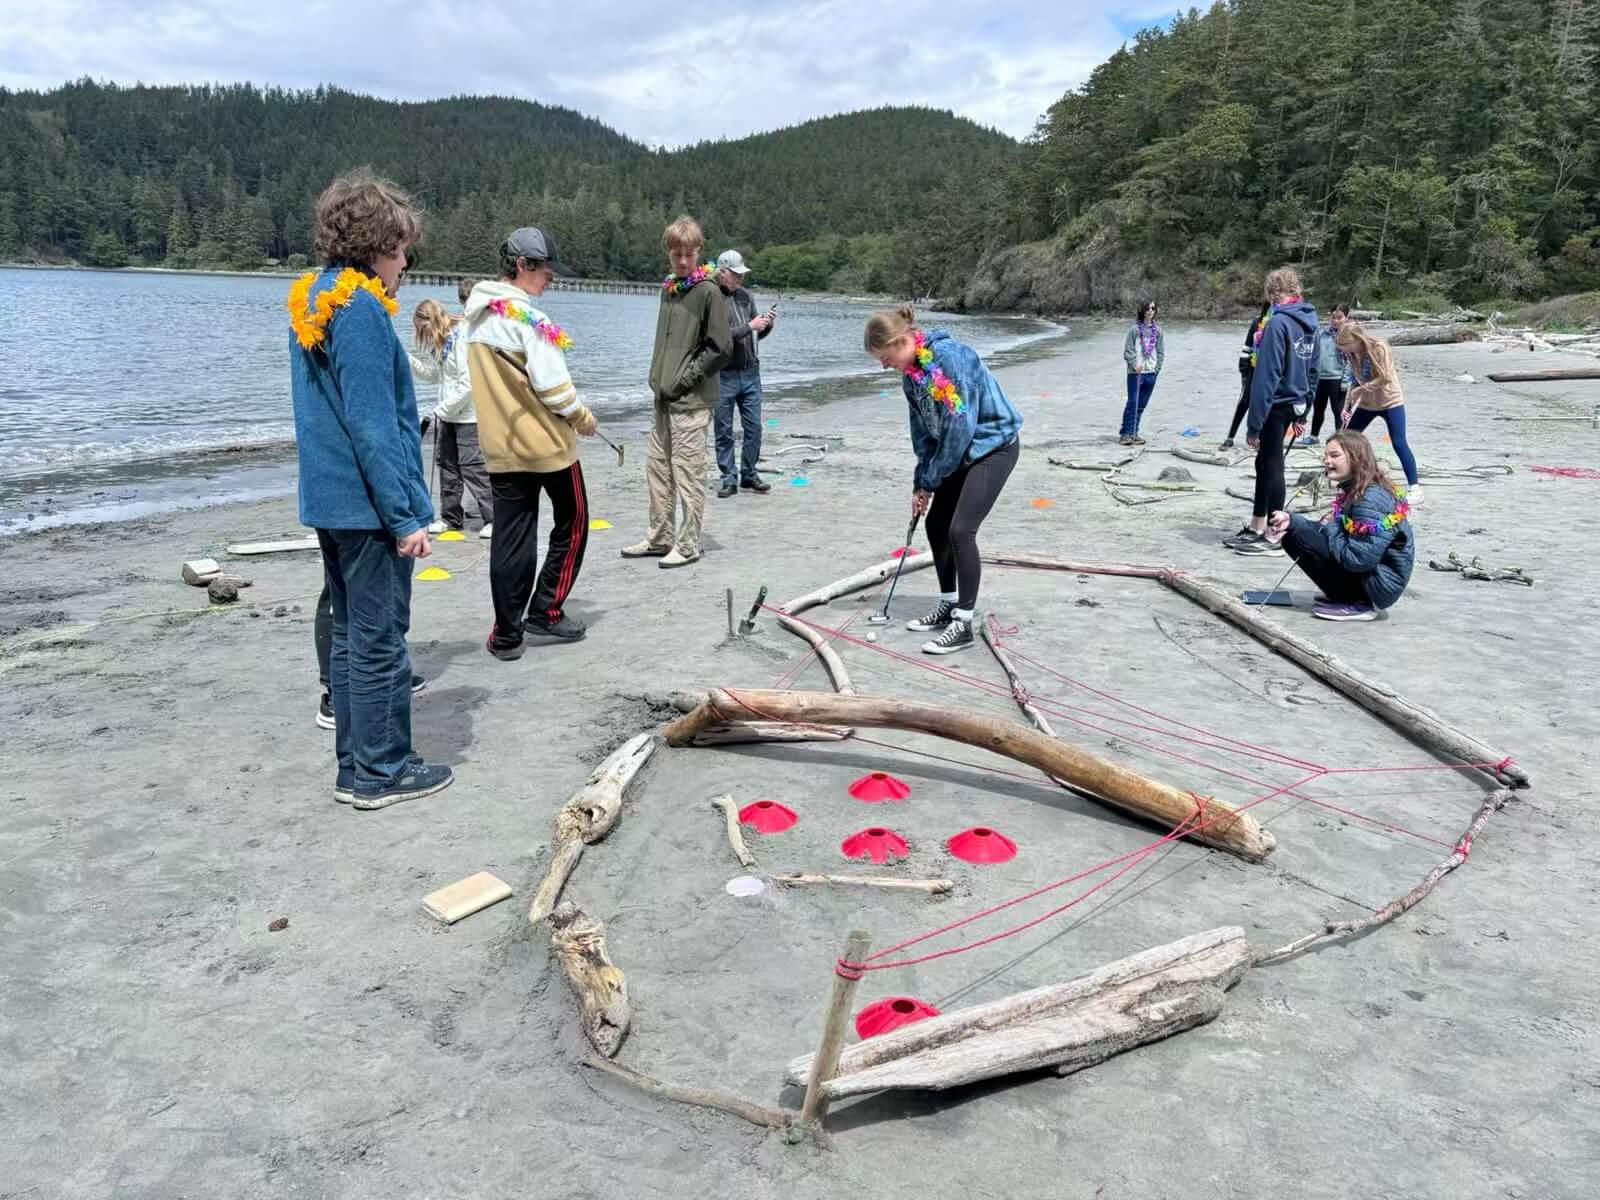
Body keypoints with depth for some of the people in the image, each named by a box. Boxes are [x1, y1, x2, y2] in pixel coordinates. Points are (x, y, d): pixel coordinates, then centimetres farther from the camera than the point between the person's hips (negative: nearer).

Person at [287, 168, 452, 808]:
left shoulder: (312, 298, 13)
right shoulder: (360, 309, -16)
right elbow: (373, 425, -21)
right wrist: (404, 517, -17)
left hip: (328, 500, 10)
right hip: (368, 504, -10)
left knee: (350, 634, 15)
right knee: (380, 642, 0)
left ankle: (354, 766, 25)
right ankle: (381, 772, 11)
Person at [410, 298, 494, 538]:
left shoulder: (462, 338, -17)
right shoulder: (442, 341, 10)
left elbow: (468, 383, -22)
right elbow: (434, 374, 15)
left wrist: (442, 410, -16)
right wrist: (408, 359, 1)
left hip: (468, 415, -9)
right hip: (448, 414, 9)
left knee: (472, 467, -7)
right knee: (447, 464, 12)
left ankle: (494, 518, 1)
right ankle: (451, 516, 22)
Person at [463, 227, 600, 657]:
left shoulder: (477, 316, 9)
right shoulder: (528, 318, -16)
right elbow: (552, 384, -19)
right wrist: (582, 418, -2)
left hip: (500, 447, 7)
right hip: (547, 442, -7)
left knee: (510, 538, 9)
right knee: (572, 522, 13)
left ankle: (507, 634, 11)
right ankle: (546, 611, 12)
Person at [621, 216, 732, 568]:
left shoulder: (707, 290, -10)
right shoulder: (668, 287, 14)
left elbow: (721, 347, -13)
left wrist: (685, 379, -12)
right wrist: (658, 379, 12)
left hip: (692, 399, -8)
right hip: (664, 396, 8)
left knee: (687, 472, -3)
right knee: (657, 467, 13)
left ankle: (687, 545, 6)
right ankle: (659, 539, 24)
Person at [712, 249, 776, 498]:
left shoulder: (745, 295, 11)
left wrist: (767, 324, -3)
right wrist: (750, 326, -18)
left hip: (750, 372, 5)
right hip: (724, 375, -5)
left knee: (754, 427, 6)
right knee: (724, 431, 3)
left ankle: (749, 475, 18)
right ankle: (729, 479, 11)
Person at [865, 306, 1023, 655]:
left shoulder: (951, 357, -27)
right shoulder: (911, 371, 0)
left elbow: (959, 427, -26)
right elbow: (922, 430, 7)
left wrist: (929, 481, -17)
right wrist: (921, 483, 1)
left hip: (995, 446, -9)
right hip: (961, 451, 9)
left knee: (960, 529, -15)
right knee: (936, 525, 9)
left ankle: (963, 623, -6)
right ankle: (949, 605, 24)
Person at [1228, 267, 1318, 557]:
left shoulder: (1278, 322, -17)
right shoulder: (1310, 322, 10)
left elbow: (1266, 375, -20)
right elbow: (1312, 372, 15)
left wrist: (1254, 422, -19)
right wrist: (1302, 412, 20)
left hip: (1275, 405, -8)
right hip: (1295, 404, 8)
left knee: (1272, 467, 0)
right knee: (1264, 463, 17)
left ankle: (1273, 539, 7)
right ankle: (1255, 529, 26)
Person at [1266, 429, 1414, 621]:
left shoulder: (1371, 500, -23)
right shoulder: (1353, 492, 6)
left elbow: (1359, 560, -28)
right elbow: (1328, 528, 7)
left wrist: (1330, 527, -14)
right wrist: (1292, 520, -7)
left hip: (1383, 585, -10)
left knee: (1298, 538, -18)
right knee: (1291, 535, 7)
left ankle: (1356, 605, -9)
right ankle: (1355, 598, 9)